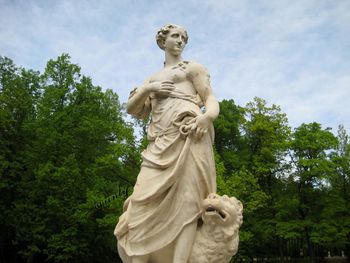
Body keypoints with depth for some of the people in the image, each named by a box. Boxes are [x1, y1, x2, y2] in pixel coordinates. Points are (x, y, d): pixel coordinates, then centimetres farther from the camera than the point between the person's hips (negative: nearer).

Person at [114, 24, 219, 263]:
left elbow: (211, 100, 6)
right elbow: (132, 109, 21)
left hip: (188, 135, -4)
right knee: (144, 202, -11)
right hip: (161, 143, 4)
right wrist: (148, 88, 3)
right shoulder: (153, 78, 31)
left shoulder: (192, 68, 20)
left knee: (187, 201, -16)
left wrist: (207, 116, -18)